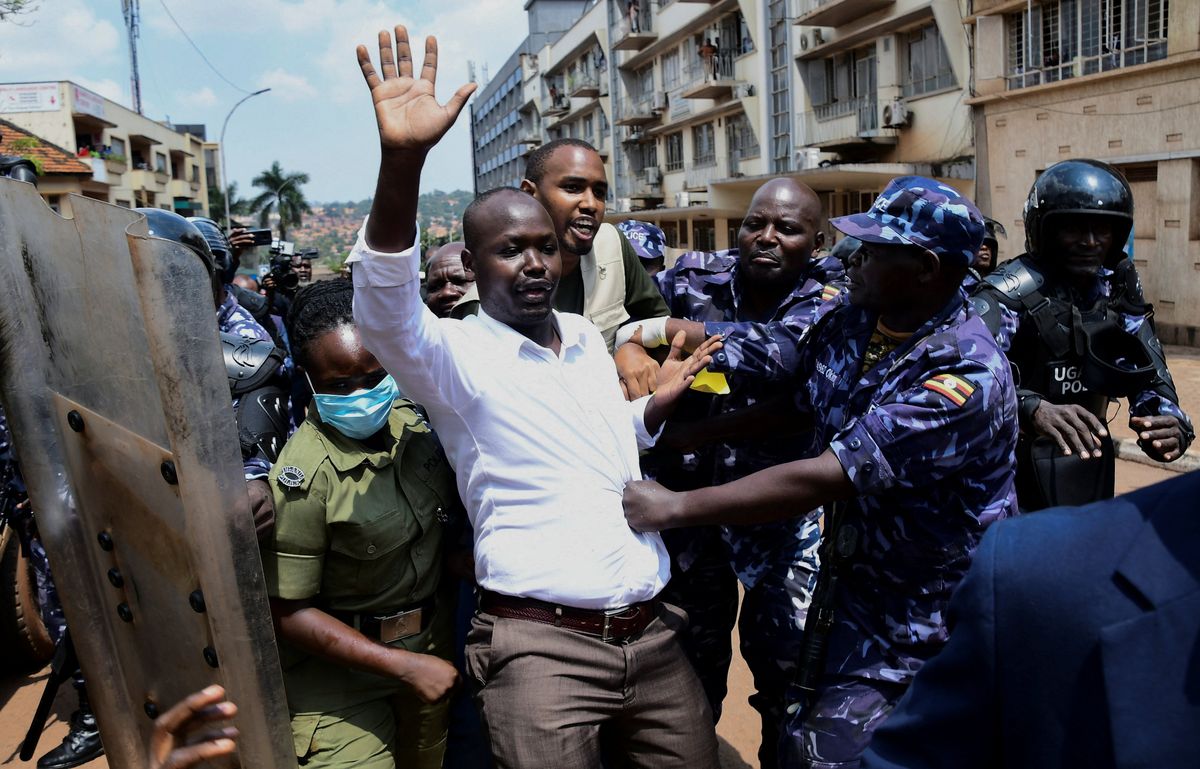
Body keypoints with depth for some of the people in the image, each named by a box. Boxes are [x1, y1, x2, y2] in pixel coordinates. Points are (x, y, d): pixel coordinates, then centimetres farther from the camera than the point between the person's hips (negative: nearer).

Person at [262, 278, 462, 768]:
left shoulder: (413, 420, -7)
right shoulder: (304, 477, -24)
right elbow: (287, 613, -18)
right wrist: (402, 666, -18)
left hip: (432, 649, 6)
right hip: (344, 675, -5)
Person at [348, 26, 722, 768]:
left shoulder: (590, 340, 12)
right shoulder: (456, 353, -7)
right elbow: (386, 308, -30)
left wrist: (661, 401, 7)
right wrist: (402, 160, -44)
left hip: (651, 632, 6)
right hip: (542, 645, -6)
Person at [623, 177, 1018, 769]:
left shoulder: (966, 376, -27)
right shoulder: (847, 318, -6)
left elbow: (819, 480, -31)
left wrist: (673, 508, -27)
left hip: (929, 624, -6)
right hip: (853, 587, 6)